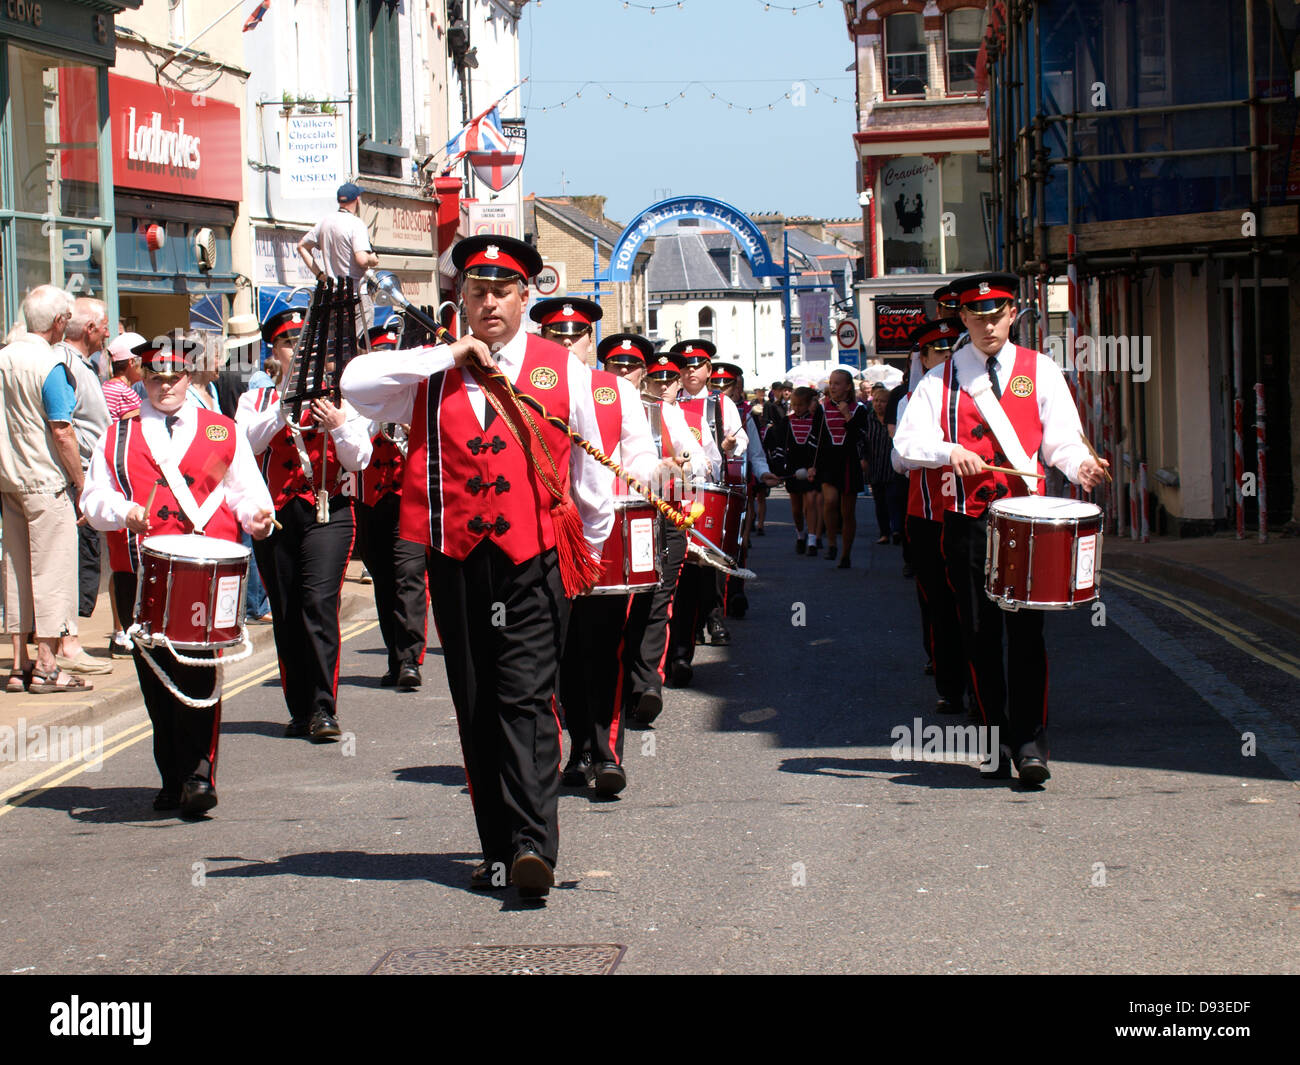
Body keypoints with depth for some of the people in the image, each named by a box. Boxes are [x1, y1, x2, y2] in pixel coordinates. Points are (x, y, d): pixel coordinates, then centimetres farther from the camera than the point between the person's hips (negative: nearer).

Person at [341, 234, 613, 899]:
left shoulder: (563, 370, 8)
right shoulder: (433, 373, 11)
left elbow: (591, 471, 14)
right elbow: (355, 383, -6)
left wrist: (588, 552, 15)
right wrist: (450, 355, -6)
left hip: (536, 560, -2)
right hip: (456, 562, 3)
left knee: (525, 700, -12)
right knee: (476, 709, 6)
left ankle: (532, 846, -19)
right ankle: (498, 850, 12)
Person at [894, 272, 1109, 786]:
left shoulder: (1039, 371, 10)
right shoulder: (941, 380, 10)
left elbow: (1061, 439, 5)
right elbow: (907, 444, 1)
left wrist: (1079, 465, -17)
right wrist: (949, 450, -18)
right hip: (967, 521, 1)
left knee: (1026, 628, -9)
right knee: (979, 633, 3)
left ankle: (1030, 742, -6)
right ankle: (996, 743, 12)